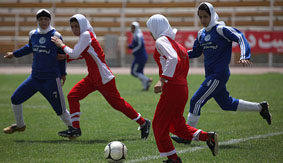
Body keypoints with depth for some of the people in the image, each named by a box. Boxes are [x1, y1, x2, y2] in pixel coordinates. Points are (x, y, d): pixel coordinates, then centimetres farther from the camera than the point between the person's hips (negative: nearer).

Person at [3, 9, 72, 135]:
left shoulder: (55, 36, -8)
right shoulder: (33, 34, 4)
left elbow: (62, 55, 4)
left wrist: (63, 73, 5)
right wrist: (14, 54, 34)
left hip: (51, 79, -5)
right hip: (35, 77, 5)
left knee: (60, 109, -4)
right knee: (15, 99, 7)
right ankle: (20, 125, 28)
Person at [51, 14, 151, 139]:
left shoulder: (86, 35, -15)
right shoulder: (84, 36, 12)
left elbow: (74, 54, -18)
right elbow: (82, 54, 21)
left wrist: (62, 45, -5)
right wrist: (66, 57, 12)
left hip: (104, 78, -9)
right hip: (93, 77, 9)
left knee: (118, 103, -1)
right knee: (72, 96, 1)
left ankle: (143, 123, 14)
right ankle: (75, 129, 2)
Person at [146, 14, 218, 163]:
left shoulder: (161, 41, -8)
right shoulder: (173, 41, 18)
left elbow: (173, 58, -24)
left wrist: (162, 80, -27)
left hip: (172, 87, -9)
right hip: (183, 87, 9)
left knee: (159, 125, 3)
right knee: (176, 125, 17)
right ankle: (208, 137, 5)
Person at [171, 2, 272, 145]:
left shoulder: (220, 29, -11)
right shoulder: (201, 33, 13)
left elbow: (240, 38, -18)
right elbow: (196, 52, 24)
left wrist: (245, 57, -33)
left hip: (219, 75, -9)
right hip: (210, 75, 9)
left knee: (196, 101, -11)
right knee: (226, 104, 18)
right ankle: (260, 108, 32)